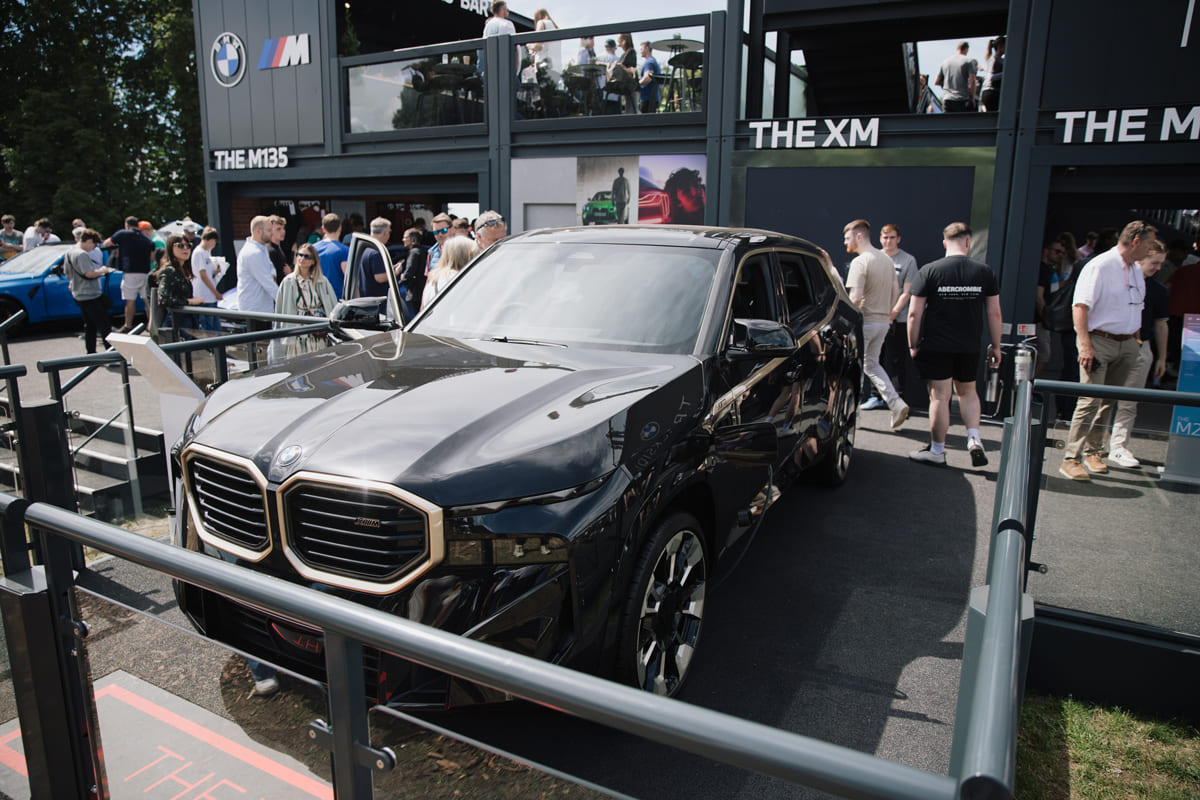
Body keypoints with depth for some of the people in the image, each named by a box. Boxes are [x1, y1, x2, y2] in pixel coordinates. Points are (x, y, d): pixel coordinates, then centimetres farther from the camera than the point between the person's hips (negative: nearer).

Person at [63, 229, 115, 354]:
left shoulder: (69, 253, 13)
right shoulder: (82, 254, -17)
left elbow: (68, 276, 19)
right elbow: (89, 273, -27)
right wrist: (102, 270, -9)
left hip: (79, 296, 10)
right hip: (90, 295, -10)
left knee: (89, 325, 16)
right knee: (104, 325, -7)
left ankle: (91, 353, 19)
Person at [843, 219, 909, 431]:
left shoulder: (860, 262, -16)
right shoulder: (887, 260, 11)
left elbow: (855, 298, -24)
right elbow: (896, 292, 15)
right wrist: (884, 313, 20)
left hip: (863, 322, -8)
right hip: (882, 322, 8)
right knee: (872, 365, 19)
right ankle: (896, 403, 5)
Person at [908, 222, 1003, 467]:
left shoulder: (929, 270, -6)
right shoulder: (985, 272, 0)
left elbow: (914, 313, -8)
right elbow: (994, 313, 3)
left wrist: (913, 345, 1)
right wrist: (995, 346, 12)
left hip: (936, 346, -3)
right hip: (969, 347, 3)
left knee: (940, 397, 3)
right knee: (967, 392, 22)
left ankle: (937, 451, 12)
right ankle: (974, 439, 8)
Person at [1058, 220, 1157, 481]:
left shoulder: (1136, 271, 16)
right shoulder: (1099, 266, -10)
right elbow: (1080, 306, -17)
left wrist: (1135, 340, 19)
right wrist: (1084, 344, -24)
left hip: (1127, 345, 8)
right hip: (1099, 341, -8)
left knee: (1108, 401, 10)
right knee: (1090, 400, -13)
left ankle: (1093, 452, 20)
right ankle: (1070, 459, -11)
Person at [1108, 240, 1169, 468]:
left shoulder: (1158, 290, 11)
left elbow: (1160, 325, 17)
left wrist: (1162, 357, 16)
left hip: (1141, 349, 3)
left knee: (1129, 403, 3)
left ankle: (1118, 447, 8)